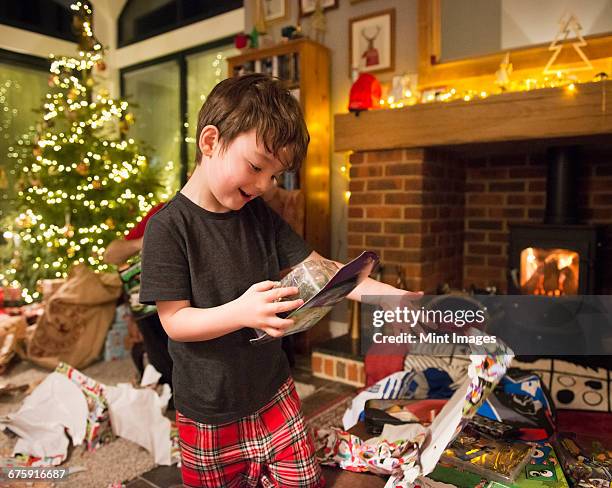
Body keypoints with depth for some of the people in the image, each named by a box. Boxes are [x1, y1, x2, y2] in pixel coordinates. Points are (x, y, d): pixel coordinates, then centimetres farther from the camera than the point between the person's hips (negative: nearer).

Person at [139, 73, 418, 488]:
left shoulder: (260, 216, -1)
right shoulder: (169, 226, -16)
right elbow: (174, 321, -17)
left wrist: (393, 296, -13)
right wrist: (241, 312, -34)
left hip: (273, 394, 4)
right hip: (210, 414, -4)